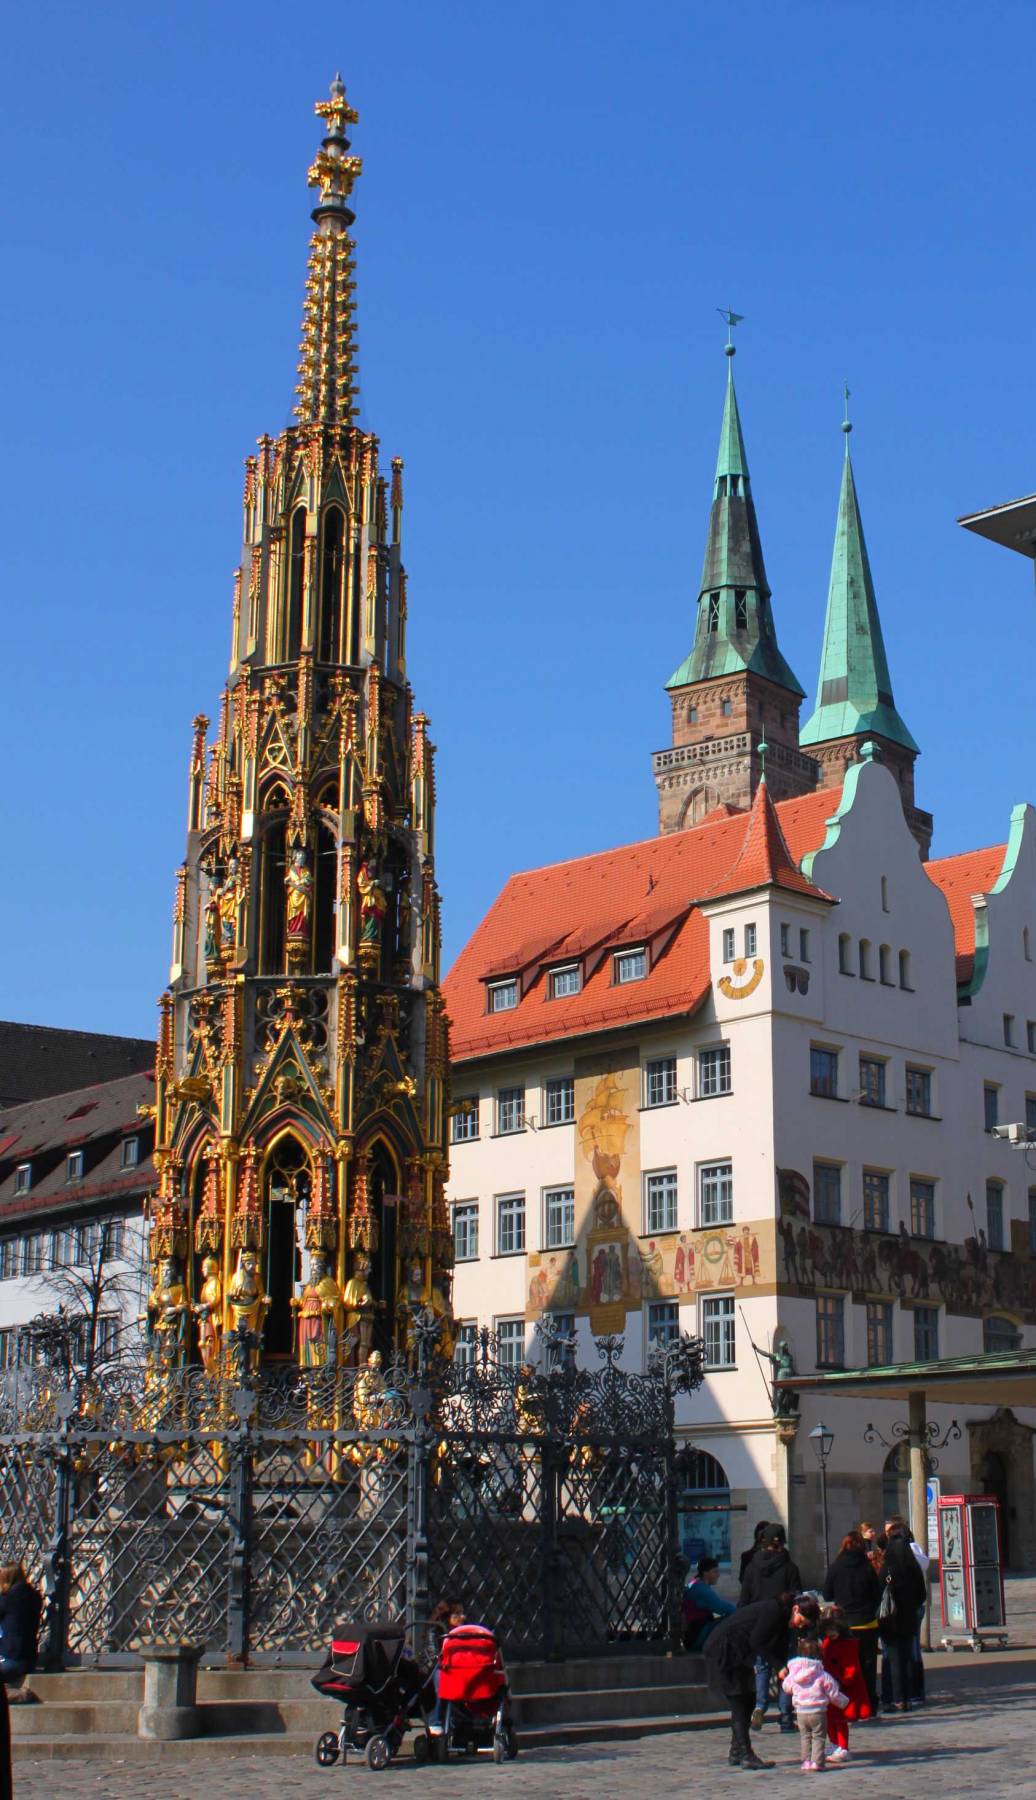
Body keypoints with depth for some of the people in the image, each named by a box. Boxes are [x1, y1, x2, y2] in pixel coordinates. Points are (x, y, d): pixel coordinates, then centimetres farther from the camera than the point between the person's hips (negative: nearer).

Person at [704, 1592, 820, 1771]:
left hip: (739, 1655, 10)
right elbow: (756, 1643, -23)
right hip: (723, 1653, -10)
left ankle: (736, 1754, 14)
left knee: (747, 1702, 9)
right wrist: (781, 1667, -22)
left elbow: (778, 1651, 6)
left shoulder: (782, 1618, 8)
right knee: (740, 1704, -10)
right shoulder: (773, 1611, -20)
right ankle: (746, 1756, -11)